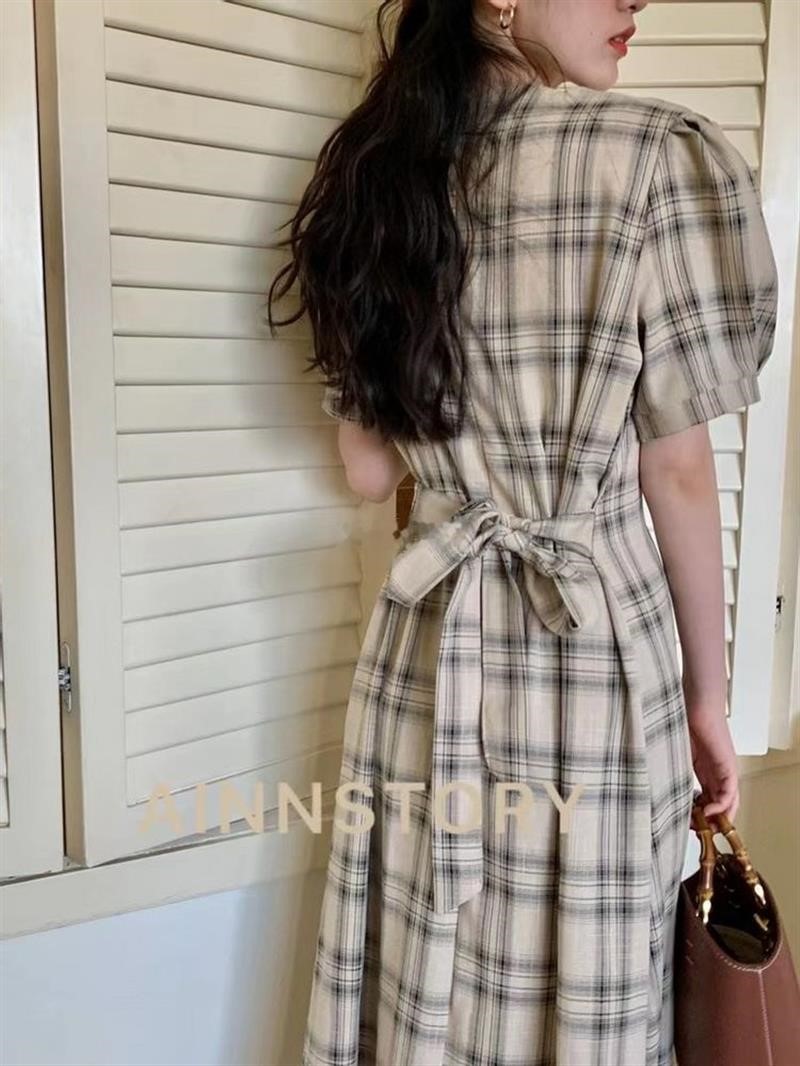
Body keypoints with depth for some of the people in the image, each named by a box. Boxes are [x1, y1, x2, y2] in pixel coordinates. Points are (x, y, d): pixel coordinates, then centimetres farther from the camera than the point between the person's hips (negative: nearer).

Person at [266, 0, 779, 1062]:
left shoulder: (373, 178, 6)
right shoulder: (650, 153, -9)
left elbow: (369, 471, 7)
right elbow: (677, 472, -9)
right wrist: (708, 695, 1)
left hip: (427, 643, 5)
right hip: (595, 646, -5)